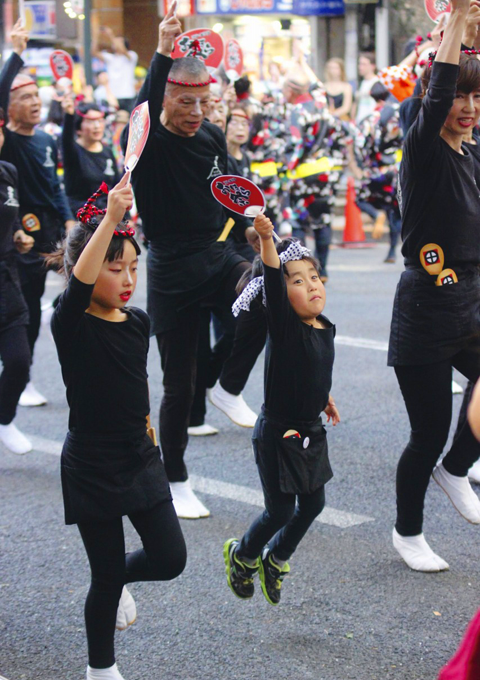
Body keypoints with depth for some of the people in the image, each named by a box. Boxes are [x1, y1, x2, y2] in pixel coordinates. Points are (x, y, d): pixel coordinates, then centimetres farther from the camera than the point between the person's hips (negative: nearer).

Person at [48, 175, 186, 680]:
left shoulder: (138, 322, 3)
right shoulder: (72, 326, -16)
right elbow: (79, 282, -37)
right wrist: (111, 217, -47)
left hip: (139, 459, 6)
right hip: (91, 467, -5)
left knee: (170, 559, 3)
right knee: (107, 576, 5)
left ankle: (118, 581, 36)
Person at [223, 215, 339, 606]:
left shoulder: (326, 329, 1)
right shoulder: (284, 325, -20)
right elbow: (271, 282, -37)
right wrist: (266, 239, -52)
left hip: (311, 432, 7)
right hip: (278, 434, -7)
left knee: (313, 504, 15)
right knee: (281, 510, 3)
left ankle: (275, 560, 39)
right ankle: (242, 555, 32)